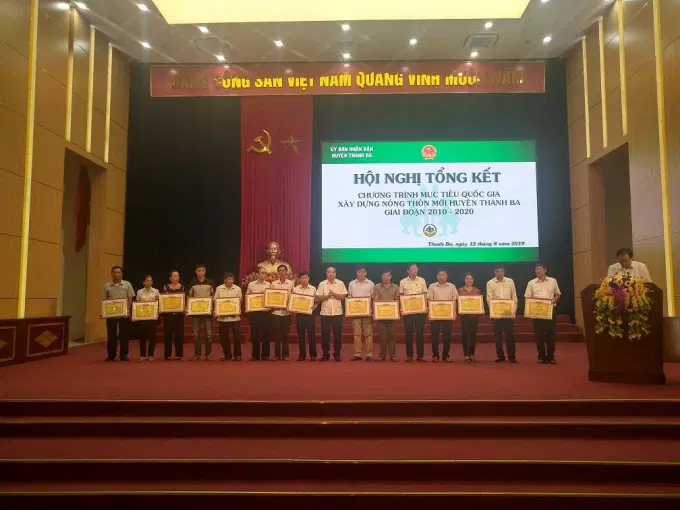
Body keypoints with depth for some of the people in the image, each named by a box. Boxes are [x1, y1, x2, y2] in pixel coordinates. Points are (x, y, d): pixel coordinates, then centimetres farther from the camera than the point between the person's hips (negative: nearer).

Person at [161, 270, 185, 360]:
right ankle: (167, 354, 10)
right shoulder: (166, 287, 4)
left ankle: (178, 354, 9)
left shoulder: (182, 287, 4)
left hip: (179, 314, 0)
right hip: (168, 314, 0)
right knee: (168, 334, 1)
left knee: (179, 334, 1)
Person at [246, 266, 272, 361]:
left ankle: (265, 355, 12)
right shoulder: (251, 284, 4)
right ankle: (255, 355, 13)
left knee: (265, 333, 3)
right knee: (255, 333, 4)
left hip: (265, 312, 0)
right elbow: (247, 297, 9)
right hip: (254, 312, 0)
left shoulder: (269, 285, 5)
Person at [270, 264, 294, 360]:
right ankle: (277, 354, 11)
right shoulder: (273, 283, 4)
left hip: (286, 312, 0)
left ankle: (285, 354, 12)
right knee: (277, 334, 3)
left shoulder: (291, 283, 3)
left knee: (285, 334, 5)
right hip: (276, 311, 0)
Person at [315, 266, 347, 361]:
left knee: (337, 334, 4)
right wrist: (328, 295, -15)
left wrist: (334, 294, -15)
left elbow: (343, 297, -2)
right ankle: (326, 354, 15)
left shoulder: (340, 283, 2)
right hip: (325, 313, 0)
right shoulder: (322, 284, 2)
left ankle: (337, 354, 14)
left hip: (337, 312, 0)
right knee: (325, 334, 4)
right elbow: (318, 299, -2)